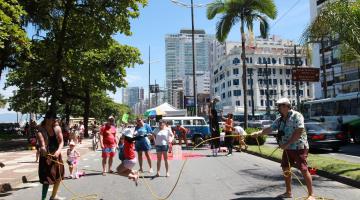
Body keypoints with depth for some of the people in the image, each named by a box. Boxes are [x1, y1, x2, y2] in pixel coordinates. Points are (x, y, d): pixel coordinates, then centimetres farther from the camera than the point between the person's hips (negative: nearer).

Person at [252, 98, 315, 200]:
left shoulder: (296, 116, -13)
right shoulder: (280, 120, 9)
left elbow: (298, 132, -21)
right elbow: (270, 129, 9)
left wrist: (287, 144, -21)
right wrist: (258, 133, -5)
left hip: (299, 148, -8)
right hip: (287, 149, 8)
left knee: (304, 170, -6)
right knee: (286, 169, 11)